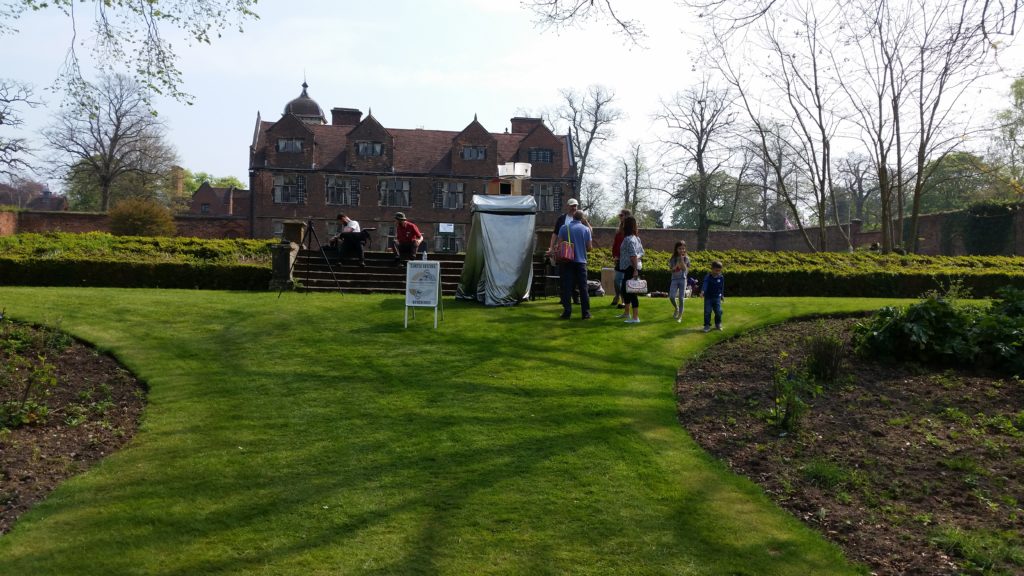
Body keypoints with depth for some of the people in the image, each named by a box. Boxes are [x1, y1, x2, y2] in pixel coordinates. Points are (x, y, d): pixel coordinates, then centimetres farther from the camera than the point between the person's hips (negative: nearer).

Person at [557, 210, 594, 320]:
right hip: (581, 261, 0)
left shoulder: (564, 228, 0)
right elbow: (589, 247, 0)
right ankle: (586, 313, 6)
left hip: (567, 261, 0)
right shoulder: (586, 229, 0)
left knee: (567, 287, 2)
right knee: (583, 287, 6)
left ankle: (567, 312, -1)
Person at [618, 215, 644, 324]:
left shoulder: (628, 239, -17)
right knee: (624, 289, 21)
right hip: (631, 267, 10)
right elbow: (641, 252, 17)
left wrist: (635, 270, -23)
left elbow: (633, 255, -23)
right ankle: (627, 314, 32)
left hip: (630, 268, -10)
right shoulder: (636, 238, 13)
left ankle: (635, 318, -5)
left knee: (631, 292, -7)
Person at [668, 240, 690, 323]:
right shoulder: (673, 259, -1)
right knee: (671, 297, -14)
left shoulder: (686, 258, -1)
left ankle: (680, 316, 8)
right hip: (674, 279, 0)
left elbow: (686, 270, -9)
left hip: (683, 279, 0)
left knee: (681, 298, -2)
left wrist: (682, 261, -16)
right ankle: (676, 308, 17)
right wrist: (677, 265, -16)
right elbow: (671, 269, 0)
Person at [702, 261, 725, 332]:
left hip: (717, 297, 3)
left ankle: (718, 324, 20)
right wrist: (702, 291, -45)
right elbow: (705, 284, -27)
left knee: (718, 311, 2)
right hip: (708, 297, -3)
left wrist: (722, 295, 20)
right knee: (707, 312, -3)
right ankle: (707, 325, 7)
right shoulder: (708, 277, -11)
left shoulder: (721, 277, 1)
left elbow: (722, 287, 14)